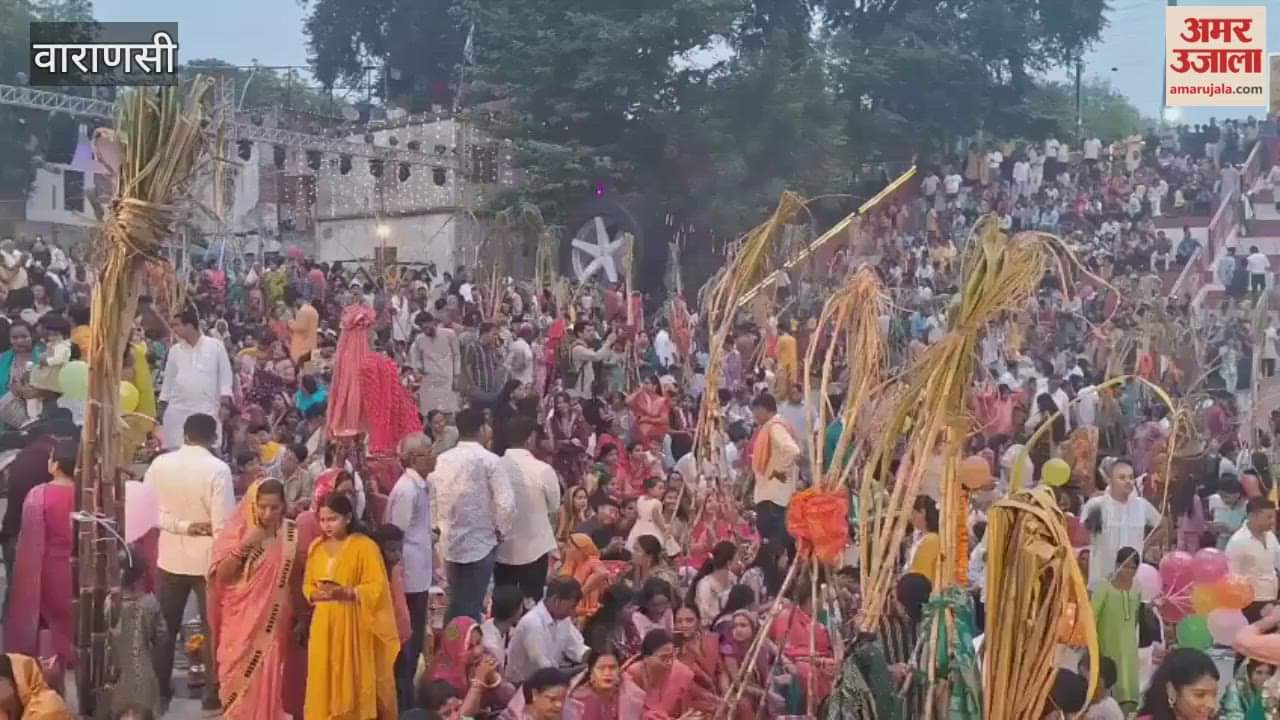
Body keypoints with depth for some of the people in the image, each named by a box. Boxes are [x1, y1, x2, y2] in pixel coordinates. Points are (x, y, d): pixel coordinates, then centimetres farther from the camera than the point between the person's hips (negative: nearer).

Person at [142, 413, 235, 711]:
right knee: (213, 627, 9)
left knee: (165, 626, 17)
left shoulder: (159, 464, -5)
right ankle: (214, 693, 11)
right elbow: (223, 523, -18)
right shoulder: (218, 469, -17)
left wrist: (182, 526, -6)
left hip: (170, 556, 3)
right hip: (207, 558, -3)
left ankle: (160, 687, 25)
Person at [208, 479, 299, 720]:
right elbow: (221, 574, -8)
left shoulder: (291, 535, -2)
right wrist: (244, 545, -20)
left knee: (267, 681, 2)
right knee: (238, 679, 3)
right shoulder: (237, 530, -4)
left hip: (273, 623, 0)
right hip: (239, 621, 0)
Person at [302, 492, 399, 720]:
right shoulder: (316, 547, 9)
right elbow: (307, 585, 13)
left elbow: (377, 587, -12)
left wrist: (345, 593, -24)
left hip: (353, 625, -4)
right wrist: (315, 594, -10)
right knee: (323, 682, 4)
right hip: (323, 625, 5)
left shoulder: (365, 546, -8)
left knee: (353, 681, -2)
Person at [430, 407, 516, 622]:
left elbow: (433, 499, 5)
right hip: (480, 543, -5)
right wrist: (501, 530, -4)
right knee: (472, 607, 3)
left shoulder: (442, 460, 1)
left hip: (449, 542, 5)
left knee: (454, 604, 17)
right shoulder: (488, 460, -14)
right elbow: (506, 503, -20)